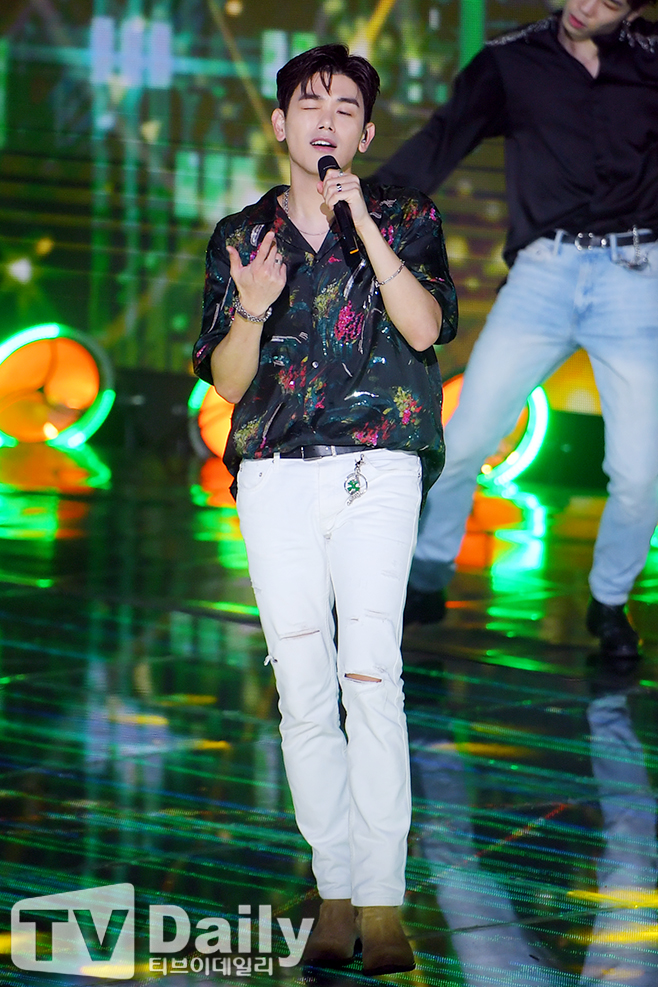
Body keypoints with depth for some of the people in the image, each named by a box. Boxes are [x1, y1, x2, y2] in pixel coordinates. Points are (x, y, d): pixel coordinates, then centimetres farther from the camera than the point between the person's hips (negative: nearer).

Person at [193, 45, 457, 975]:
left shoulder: (405, 217, 10)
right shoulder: (240, 236, 15)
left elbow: (425, 326, -8)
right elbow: (227, 382, 10)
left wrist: (364, 225, -15)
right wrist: (252, 308, -9)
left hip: (375, 469, -2)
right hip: (274, 477, 3)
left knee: (371, 678, -14)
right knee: (303, 691, -1)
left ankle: (383, 902, -15)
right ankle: (334, 893, 5)